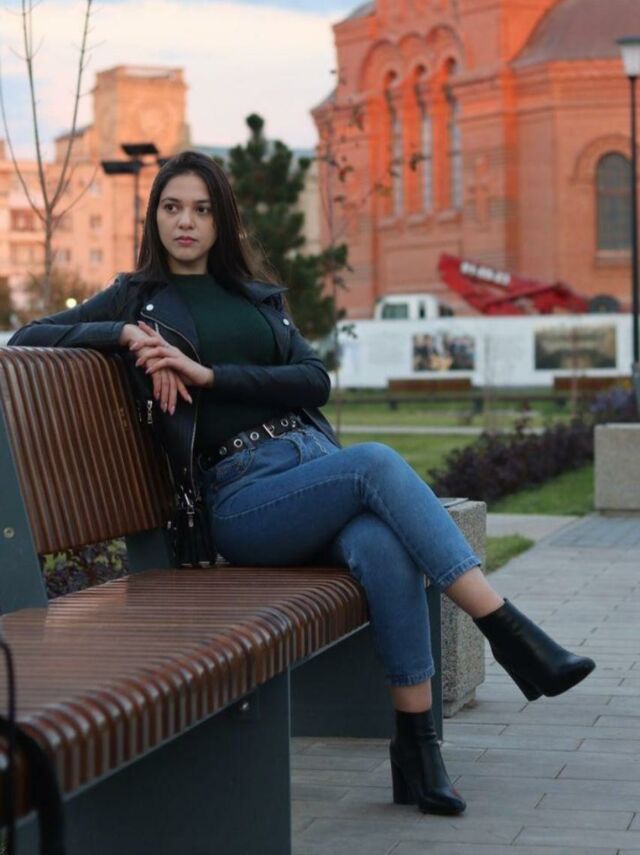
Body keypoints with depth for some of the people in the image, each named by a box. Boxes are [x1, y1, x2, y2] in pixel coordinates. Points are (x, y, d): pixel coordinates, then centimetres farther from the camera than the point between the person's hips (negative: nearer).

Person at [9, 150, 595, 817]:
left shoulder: (258, 297, 23)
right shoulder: (138, 298, 16)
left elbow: (315, 382, 7)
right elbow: (26, 338, 7)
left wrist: (209, 373, -6)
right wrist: (124, 334, -7)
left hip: (317, 461, 3)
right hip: (240, 495, -3)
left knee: (384, 547, -33)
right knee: (377, 462, -33)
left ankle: (416, 744, -32)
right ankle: (511, 635, -36)